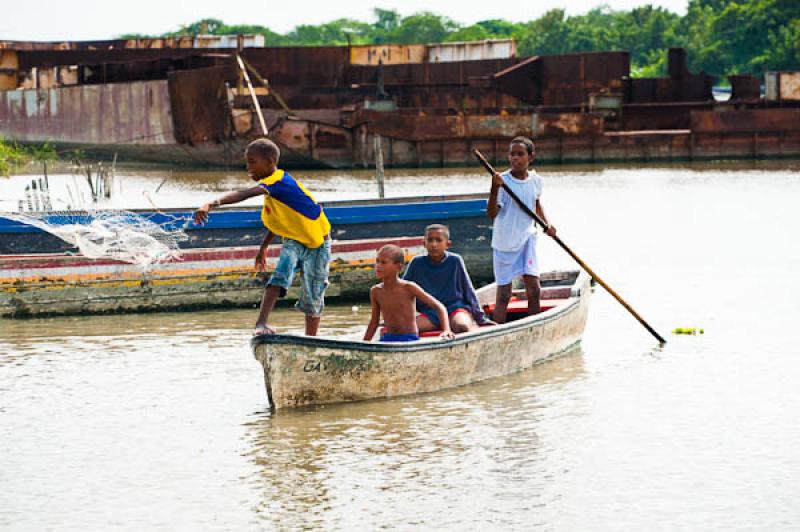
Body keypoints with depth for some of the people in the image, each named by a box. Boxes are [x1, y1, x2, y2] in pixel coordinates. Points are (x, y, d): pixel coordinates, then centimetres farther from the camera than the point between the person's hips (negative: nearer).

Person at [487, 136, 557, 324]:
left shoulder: (536, 180, 2)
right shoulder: (503, 181, -15)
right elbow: (492, 213, -22)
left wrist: (547, 224, 10)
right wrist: (494, 189, -36)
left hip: (527, 239, 4)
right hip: (505, 243, -4)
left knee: (534, 290, 1)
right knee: (503, 295, -3)